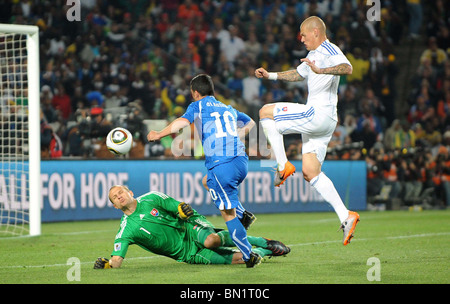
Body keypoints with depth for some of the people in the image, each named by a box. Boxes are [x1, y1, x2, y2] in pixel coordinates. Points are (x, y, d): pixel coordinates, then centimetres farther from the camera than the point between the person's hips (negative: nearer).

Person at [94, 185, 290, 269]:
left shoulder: (150, 199, -1)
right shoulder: (125, 231, -4)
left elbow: (181, 208, 4)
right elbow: (117, 261, -11)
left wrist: (183, 210, -19)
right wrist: (106, 264, -32)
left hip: (190, 228, 0)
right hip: (186, 253, 0)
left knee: (210, 241, -36)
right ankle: (262, 252, 6)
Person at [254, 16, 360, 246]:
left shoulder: (330, 51, -9)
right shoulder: (314, 55, 23)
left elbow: (347, 68, -30)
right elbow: (298, 74, 40)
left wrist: (321, 70, -42)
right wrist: (270, 75, 34)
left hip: (319, 114, -10)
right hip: (316, 120, 10)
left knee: (266, 112, -7)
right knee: (310, 173, 4)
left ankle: (283, 165, -9)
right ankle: (346, 217, -1)